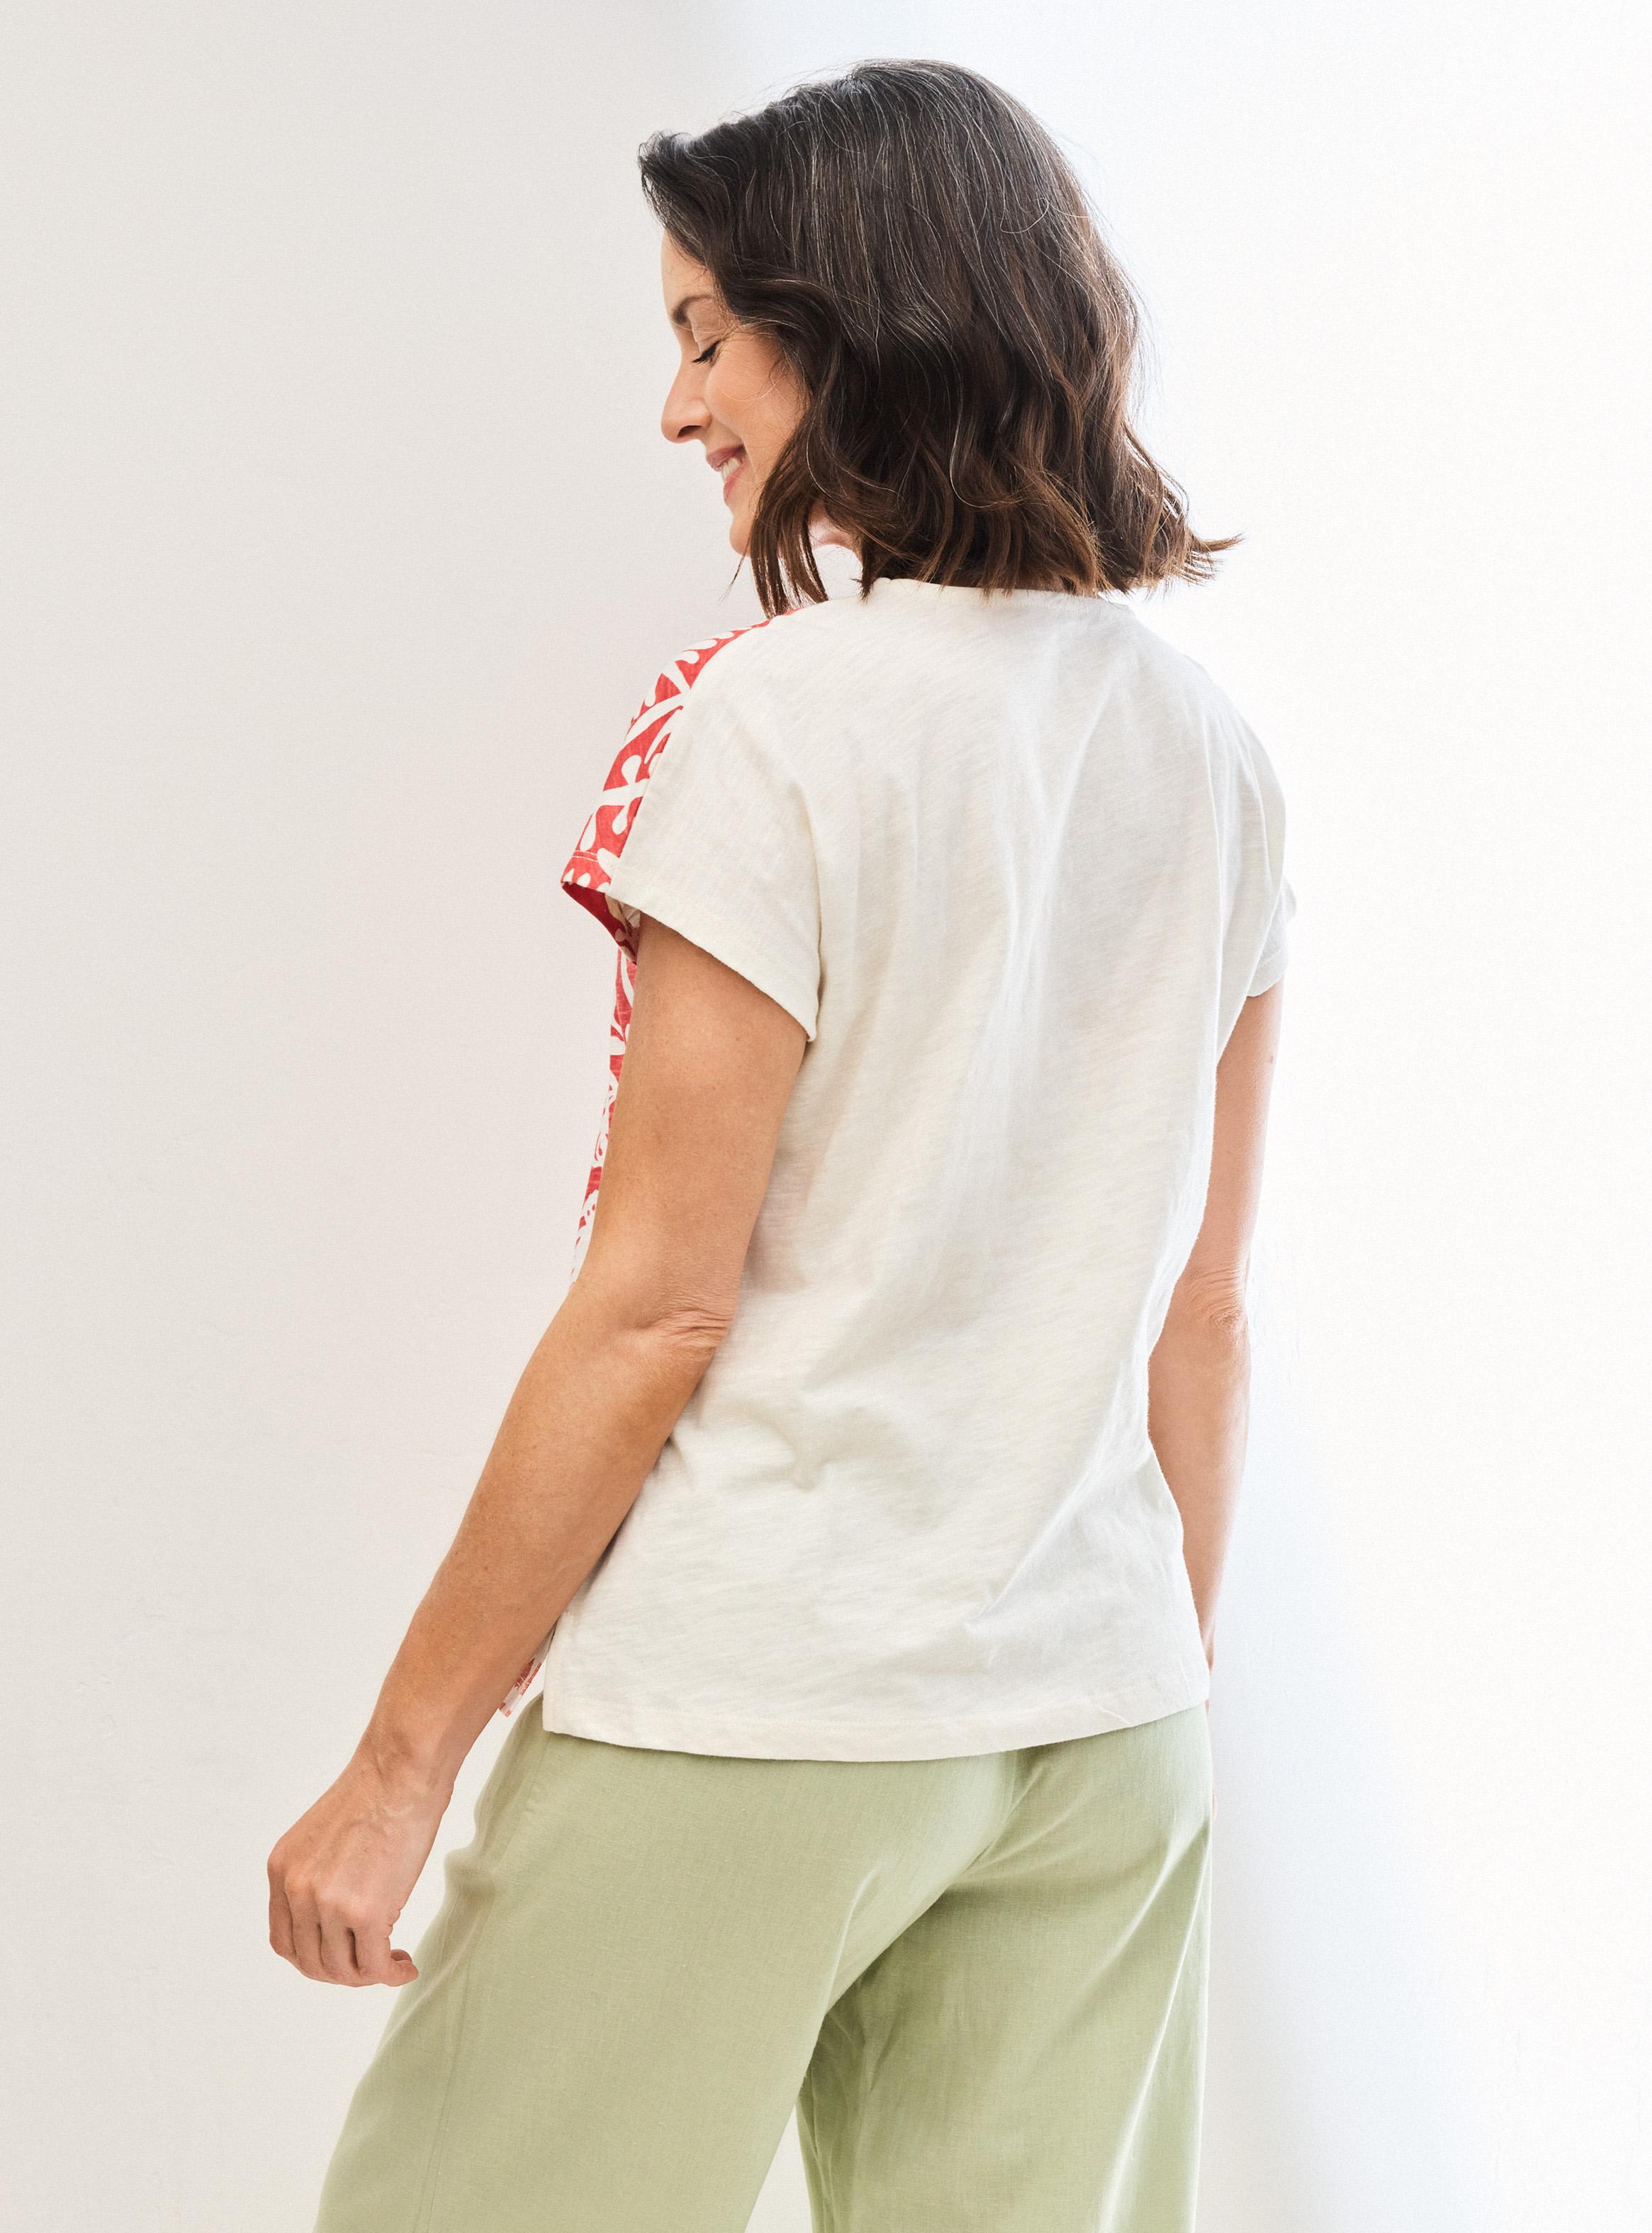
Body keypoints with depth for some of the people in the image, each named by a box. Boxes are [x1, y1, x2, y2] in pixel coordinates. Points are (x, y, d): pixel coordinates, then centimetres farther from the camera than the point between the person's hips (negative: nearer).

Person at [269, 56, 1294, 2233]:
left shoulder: (779, 715, -13)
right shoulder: (1215, 748, 7)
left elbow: (654, 1303, -13)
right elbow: (1201, 1308, 11)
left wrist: (403, 1758, -7)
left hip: (749, 1721, -6)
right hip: (1103, 1722, 7)